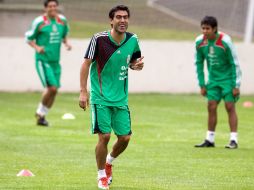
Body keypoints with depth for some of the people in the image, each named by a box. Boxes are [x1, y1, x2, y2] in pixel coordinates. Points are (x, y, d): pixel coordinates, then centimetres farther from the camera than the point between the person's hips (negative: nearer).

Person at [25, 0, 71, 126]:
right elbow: (29, 38, -1)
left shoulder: (62, 20, 7)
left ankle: (41, 115, 23)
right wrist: (37, 47, -18)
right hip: (43, 60, -6)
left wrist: (66, 43, 3)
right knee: (52, 88, -16)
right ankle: (40, 112, 5)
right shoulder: (39, 22, -9)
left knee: (54, 91, 6)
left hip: (55, 61, 6)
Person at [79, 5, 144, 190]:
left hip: (121, 98, 4)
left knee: (125, 137, 3)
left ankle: (109, 162, 34)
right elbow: (86, 64, -8)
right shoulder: (99, 39, -13)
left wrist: (137, 65, -9)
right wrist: (83, 91, -13)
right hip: (100, 97, -4)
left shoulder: (133, 40, -1)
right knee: (104, 136, -10)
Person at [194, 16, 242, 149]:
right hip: (213, 79, 5)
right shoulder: (199, 42, -6)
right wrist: (202, 85, 5)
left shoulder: (225, 41, -21)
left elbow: (235, 63, -15)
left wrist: (236, 86, -15)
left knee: (230, 107, -9)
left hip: (228, 78, -5)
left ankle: (233, 140, -8)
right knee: (211, 107, 1)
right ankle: (210, 140, 8)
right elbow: (199, 63, 7)